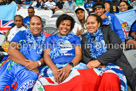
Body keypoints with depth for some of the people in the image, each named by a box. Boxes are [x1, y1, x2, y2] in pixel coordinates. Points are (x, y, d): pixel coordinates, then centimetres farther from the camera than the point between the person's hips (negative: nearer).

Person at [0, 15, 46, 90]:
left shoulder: (44, 40, 17)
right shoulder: (21, 34, 14)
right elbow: (11, 51, -1)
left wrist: (38, 63, -15)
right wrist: (28, 64, -12)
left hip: (31, 70, 0)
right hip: (12, 65, 1)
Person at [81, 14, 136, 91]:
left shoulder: (107, 30, 11)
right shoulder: (84, 37, 21)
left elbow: (118, 48, -4)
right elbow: (83, 55, 12)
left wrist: (99, 61, -16)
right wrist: (91, 62, -13)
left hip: (112, 65, -2)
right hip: (94, 67, 2)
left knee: (108, 79, -38)